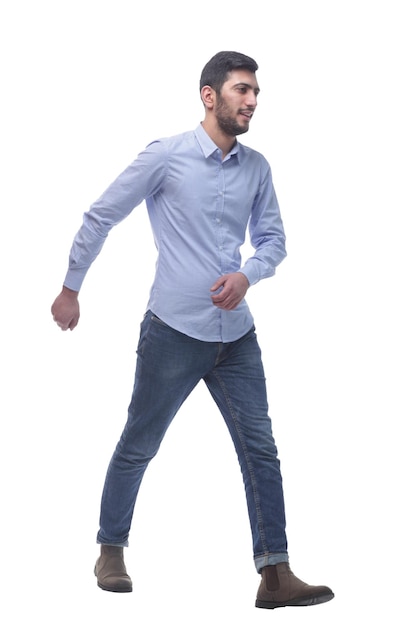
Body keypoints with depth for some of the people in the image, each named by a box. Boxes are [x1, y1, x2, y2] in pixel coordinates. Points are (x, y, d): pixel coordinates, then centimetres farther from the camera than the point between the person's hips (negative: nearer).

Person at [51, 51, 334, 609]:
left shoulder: (257, 168, 6)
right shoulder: (165, 157, -8)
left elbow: (273, 238, 14)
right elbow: (99, 219, -1)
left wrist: (247, 274, -8)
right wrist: (70, 288, 4)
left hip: (236, 333, 5)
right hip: (174, 331, -4)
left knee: (261, 451, 0)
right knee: (138, 447, 9)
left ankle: (275, 575, 3)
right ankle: (111, 550, 28)